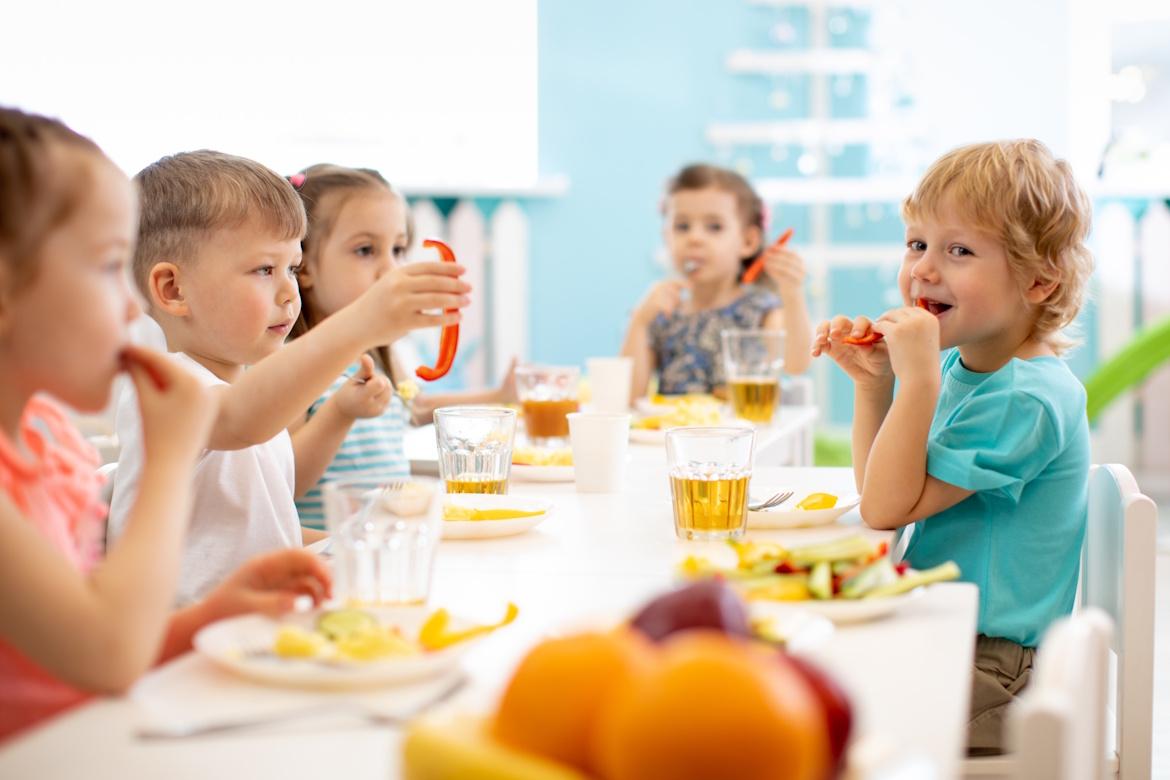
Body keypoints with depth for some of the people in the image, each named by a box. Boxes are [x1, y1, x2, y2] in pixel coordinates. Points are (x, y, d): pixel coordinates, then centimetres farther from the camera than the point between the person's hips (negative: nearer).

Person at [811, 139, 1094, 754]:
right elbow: (879, 495, 14)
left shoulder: (1025, 400, -21)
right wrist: (874, 381, 2)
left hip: (990, 665, -9)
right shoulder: (958, 365, 6)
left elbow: (887, 508, -20)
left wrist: (919, 379, -26)